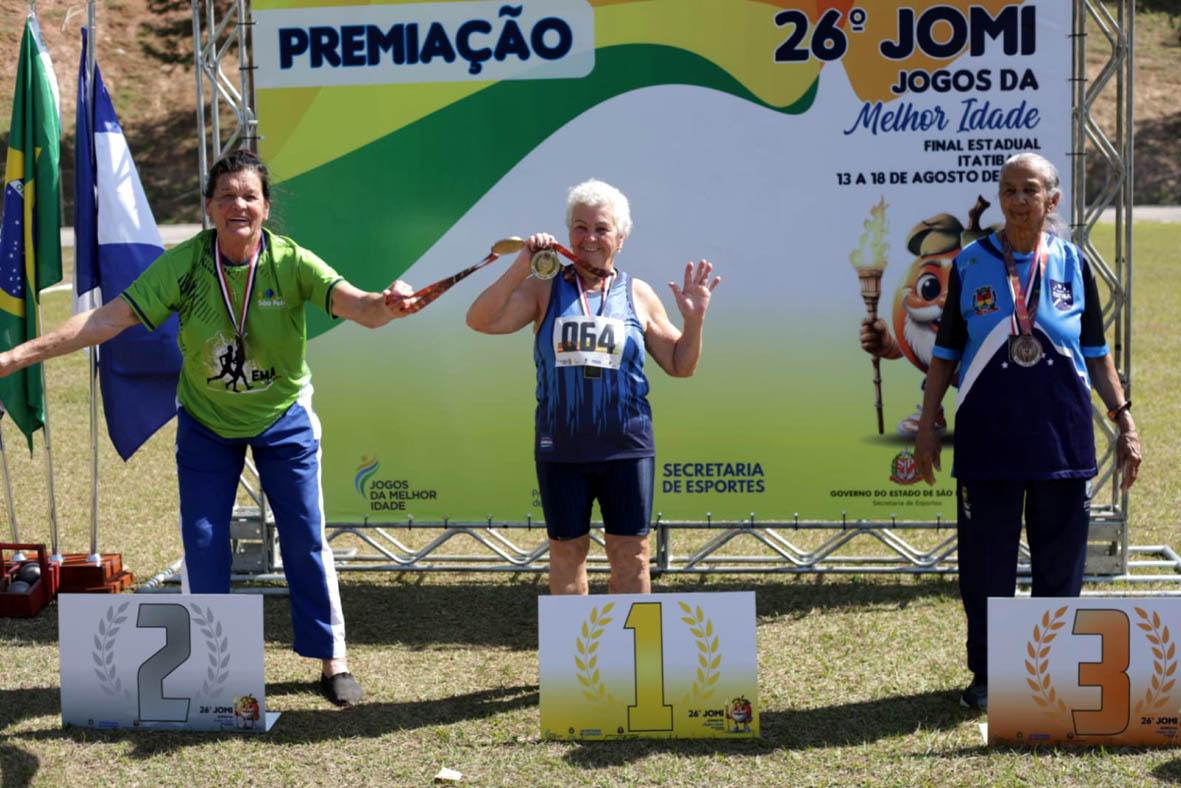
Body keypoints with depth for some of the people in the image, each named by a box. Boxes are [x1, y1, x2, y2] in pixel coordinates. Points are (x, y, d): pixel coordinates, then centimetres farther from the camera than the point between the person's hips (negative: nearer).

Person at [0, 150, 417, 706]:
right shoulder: (184, 264, -18)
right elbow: (109, 318, -22)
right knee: (202, 543, 4)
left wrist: (388, 305, -59)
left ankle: (332, 659, 17)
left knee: (305, 538, 2)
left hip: (284, 420, -1)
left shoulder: (291, 262, -20)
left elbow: (356, 306, -34)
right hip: (205, 423, 1)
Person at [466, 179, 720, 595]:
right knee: (566, 551, 9)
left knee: (631, 553, 5)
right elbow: (481, 321, -10)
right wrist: (521, 266, -16)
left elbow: (680, 365, 10)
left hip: (626, 448, 1)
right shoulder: (544, 288, 3)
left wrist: (694, 318, -6)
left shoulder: (637, 295, 6)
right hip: (561, 449, 0)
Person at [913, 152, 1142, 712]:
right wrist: (927, 425, 3)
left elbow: (1097, 354, 10)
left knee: (1060, 560, 7)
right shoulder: (970, 264, 2)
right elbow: (945, 355, 6)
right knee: (985, 563, 4)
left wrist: (1124, 420, 6)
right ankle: (987, 675, 18)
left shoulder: (1073, 264, 4)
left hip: (1063, 436, 1)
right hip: (987, 440, -1)